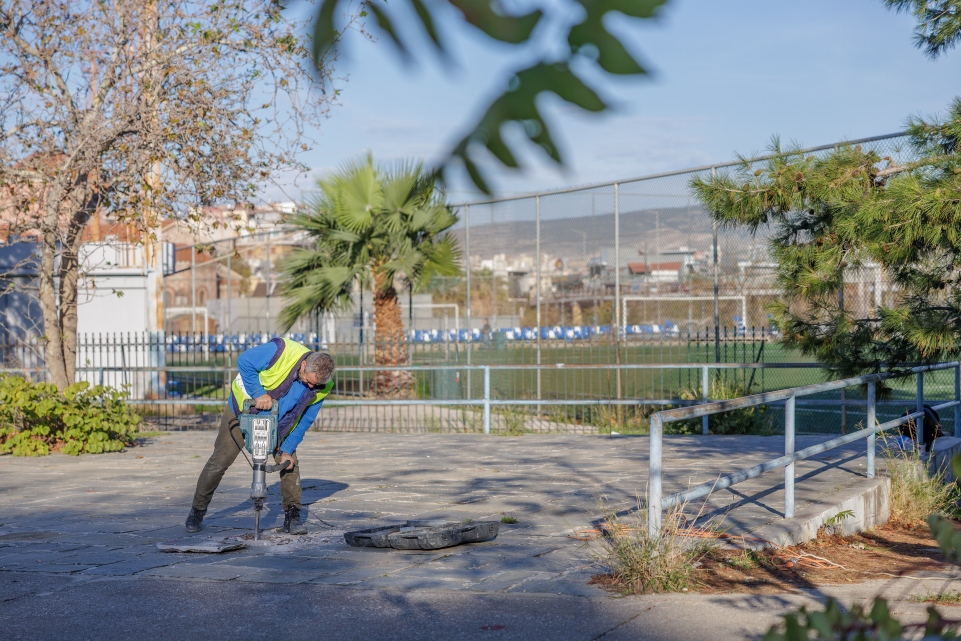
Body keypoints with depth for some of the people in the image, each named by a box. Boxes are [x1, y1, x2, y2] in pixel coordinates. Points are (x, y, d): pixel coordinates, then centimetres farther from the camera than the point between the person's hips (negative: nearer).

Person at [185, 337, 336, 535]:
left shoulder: (322, 388, -20)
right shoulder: (282, 351, -35)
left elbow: (304, 420, -10)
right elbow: (244, 362, -26)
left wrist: (287, 449, -16)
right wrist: (259, 393, -35)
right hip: (242, 409, -3)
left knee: (289, 462, -9)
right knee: (219, 461, 1)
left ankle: (292, 515, 2)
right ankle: (197, 511, 17)